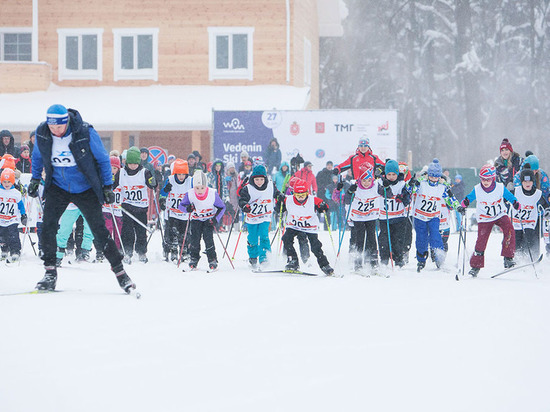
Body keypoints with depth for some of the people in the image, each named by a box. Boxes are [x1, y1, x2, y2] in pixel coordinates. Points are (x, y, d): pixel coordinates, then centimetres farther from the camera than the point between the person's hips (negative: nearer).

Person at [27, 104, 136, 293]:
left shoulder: (85, 133, -22)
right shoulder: (42, 133, -13)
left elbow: (102, 160, -8)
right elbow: (37, 156, 10)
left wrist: (107, 186, -6)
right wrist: (35, 179, 12)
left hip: (85, 189, -3)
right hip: (58, 187, 3)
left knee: (99, 231, -2)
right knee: (48, 226, -13)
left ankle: (120, 271, 8)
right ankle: (50, 273, -2)